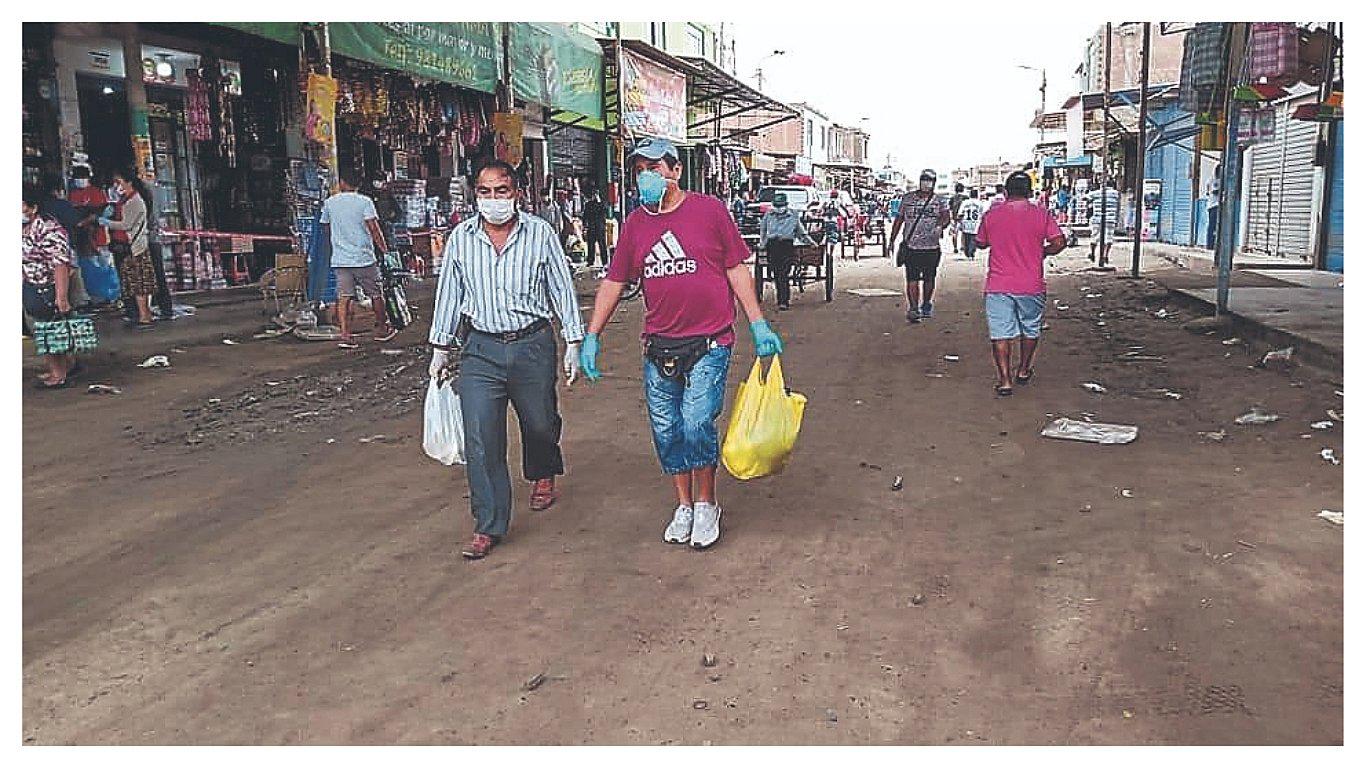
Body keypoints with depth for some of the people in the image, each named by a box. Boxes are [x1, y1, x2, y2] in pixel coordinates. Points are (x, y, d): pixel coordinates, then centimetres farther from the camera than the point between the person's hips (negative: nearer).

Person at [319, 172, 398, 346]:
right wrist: (384, 248, -1)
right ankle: (382, 329, 22)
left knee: (343, 297, 1)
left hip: (340, 259, 3)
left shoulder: (329, 203, 6)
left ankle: (345, 335, -8)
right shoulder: (364, 201, -6)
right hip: (364, 258, -3)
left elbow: (326, 230, 17)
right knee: (376, 294, 11)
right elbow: (374, 229, -13)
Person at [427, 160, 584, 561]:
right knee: (480, 440, -5)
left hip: (533, 346, 0)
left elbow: (563, 290, 3)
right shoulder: (461, 238, 3)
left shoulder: (540, 233, -2)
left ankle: (542, 476, 50)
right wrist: (440, 348, 14)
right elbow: (448, 295, 12)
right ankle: (489, 527, 5)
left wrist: (574, 343, 2)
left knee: (541, 423, 15)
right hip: (481, 349, 1)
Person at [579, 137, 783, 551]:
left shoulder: (709, 209, -1)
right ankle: (684, 505, 27)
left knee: (697, 425, -12)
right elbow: (613, 282, 12)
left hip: (708, 344, -4)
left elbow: (737, 269, 2)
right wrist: (592, 336, 6)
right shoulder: (635, 224, 8)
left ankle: (707, 504, 11)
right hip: (659, 347, 4)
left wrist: (758, 325, -2)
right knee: (666, 431, 8)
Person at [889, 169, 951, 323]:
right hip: (911, 247, 0)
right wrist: (892, 240, 11)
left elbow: (946, 216, -13)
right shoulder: (908, 198, 7)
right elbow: (899, 219, 13)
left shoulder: (940, 201, 5)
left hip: (931, 248, 1)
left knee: (929, 280, 11)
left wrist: (940, 224, -36)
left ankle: (927, 305, 30)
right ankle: (913, 308, -9)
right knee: (912, 280, -9)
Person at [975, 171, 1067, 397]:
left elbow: (981, 243, 12)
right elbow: (1060, 242, -8)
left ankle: (1005, 380, -4)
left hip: (998, 285, -1)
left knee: (1000, 333, 2)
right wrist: (1041, 252, 9)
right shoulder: (1041, 214, -3)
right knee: (1031, 329, 21)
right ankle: (1024, 371, 32)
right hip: (1031, 285, 1)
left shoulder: (991, 215, 0)